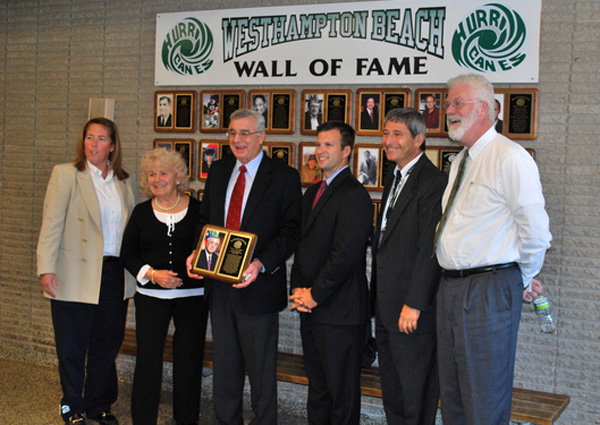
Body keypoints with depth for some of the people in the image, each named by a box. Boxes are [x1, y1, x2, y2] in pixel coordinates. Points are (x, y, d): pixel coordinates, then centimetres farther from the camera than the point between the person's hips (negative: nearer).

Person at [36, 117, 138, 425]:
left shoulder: (125, 182, 9)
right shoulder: (65, 174, -3)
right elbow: (51, 224, -8)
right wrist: (46, 269, -15)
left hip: (115, 273, 4)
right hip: (77, 276, -3)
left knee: (107, 344, 11)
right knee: (72, 346, 8)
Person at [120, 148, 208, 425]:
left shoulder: (197, 210, 1)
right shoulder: (141, 213, 6)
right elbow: (127, 254, 6)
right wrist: (152, 274, -10)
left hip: (192, 296, -1)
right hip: (151, 297, 1)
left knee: (189, 360, 5)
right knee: (148, 358, -1)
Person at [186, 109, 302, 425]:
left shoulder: (284, 176, -7)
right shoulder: (218, 171, 11)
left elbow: (291, 230, -11)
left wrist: (261, 264, -24)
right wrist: (197, 251, -2)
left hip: (256, 285, -5)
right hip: (219, 284, 5)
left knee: (261, 369, 6)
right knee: (224, 365, 17)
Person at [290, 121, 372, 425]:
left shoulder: (354, 195, -13)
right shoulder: (312, 192, 16)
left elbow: (345, 254, -20)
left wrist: (315, 294, -13)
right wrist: (299, 289, 4)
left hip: (339, 311, -9)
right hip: (311, 308, 9)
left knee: (342, 394, 2)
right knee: (318, 388, 18)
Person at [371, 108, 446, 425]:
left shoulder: (433, 182, -15)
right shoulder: (393, 181, 16)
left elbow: (429, 249, -20)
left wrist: (413, 304, -21)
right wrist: (377, 298, 16)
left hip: (413, 312, -9)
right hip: (386, 309, 9)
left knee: (416, 395, 2)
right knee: (391, 389, 16)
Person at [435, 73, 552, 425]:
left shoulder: (510, 158, -14)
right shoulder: (460, 162, 15)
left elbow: (536, 232, -16)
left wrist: (524, 280, -1)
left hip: (489, 291, -9)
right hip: (450, 287, 9)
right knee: (452, 396, 18)